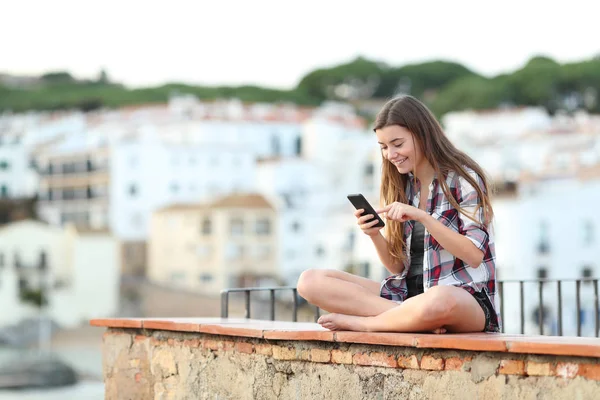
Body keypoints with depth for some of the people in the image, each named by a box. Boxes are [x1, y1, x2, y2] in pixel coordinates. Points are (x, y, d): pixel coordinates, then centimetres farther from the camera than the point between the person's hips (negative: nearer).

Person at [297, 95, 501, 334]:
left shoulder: (463, 178, -3)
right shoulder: (401, 187, 12)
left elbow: (474, 255, -13)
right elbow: (398, 267, 12)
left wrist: (422, 216, -20)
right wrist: (375, 235, -7)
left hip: (465, 297, -6)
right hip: (409, 294, 6)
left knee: (439, 302, -45)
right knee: (310, 281, -11)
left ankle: (361, 321, -18)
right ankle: (420, 319, -22)